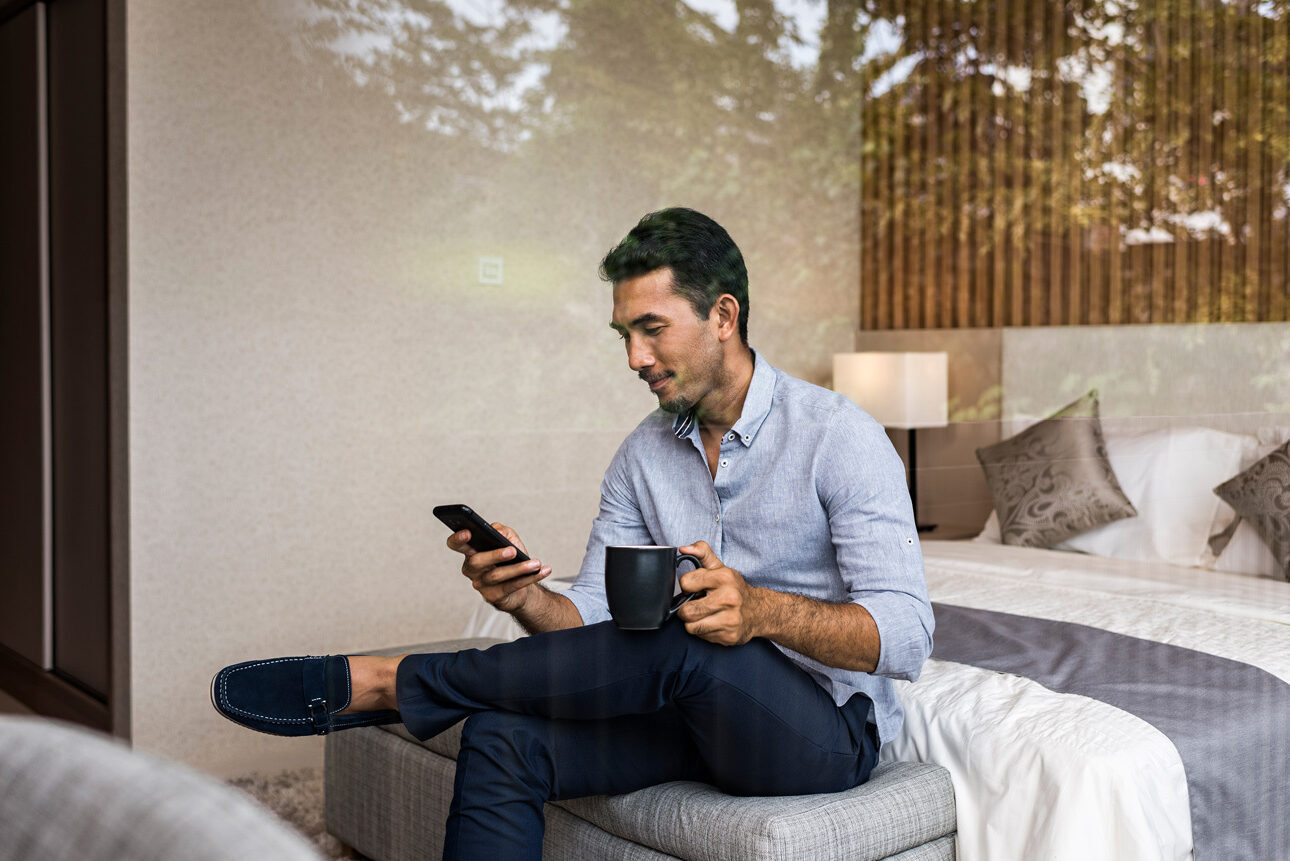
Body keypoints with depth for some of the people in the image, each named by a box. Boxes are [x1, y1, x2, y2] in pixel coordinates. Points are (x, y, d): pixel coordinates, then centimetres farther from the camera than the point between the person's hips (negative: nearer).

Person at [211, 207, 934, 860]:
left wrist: (763, 611, -37)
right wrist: (525, 597, -21)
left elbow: (906, 635, -20)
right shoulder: (644, 454, 6)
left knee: (681, 643, -35)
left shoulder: (839, 435, -13)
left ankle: (381, 683, -21)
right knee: (502, 738, -20)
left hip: (828, 728, -5)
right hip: (699, 712, 5)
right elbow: (593, 618, 1)